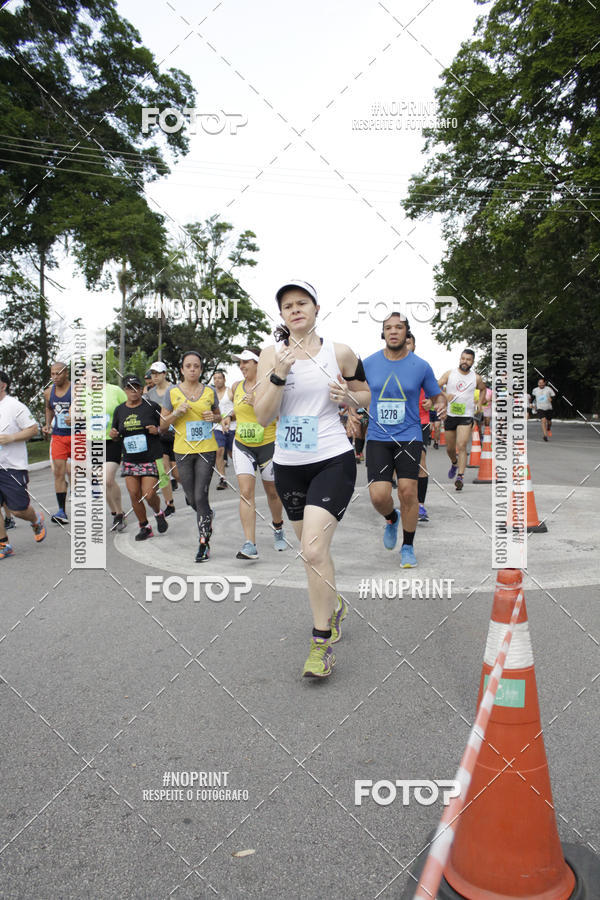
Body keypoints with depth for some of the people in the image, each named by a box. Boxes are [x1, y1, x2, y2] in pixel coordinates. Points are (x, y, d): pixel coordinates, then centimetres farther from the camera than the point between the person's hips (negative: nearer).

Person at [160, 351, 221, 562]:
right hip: (183, 451, 1)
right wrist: (177, 413, -14)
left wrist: (213, 417, -5)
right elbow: (163, 424, 3)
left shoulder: (209, 392, 3)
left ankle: (204, 545, -2)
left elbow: (218, 415, 18)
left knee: (201, 497, -9)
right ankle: (208, 519, 43)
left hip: (207, 450, -1)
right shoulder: (172, 393, 1)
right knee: (191, 499, 10)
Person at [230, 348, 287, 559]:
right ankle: (250, 545, -15)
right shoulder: (236, 387, 5)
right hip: (242, 446, 3)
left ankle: (277, 527, 41)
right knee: (246, 492, -12)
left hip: (268, 445, -3)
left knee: (272, 492, 12)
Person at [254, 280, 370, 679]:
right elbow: (263, 417, -7)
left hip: (333, 461, -3)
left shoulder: (340, 353, -3)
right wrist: (279, 374, -20)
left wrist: (348, 397, -10)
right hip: (288, 465, 4)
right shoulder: (271, 355, 0)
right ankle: (334, 606, 44)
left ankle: (322, 641, 1)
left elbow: (366, 395, 12)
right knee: (314, 549, 17)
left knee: (313, 551, -15)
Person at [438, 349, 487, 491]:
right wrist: (444, 395, -20)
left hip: (466, 416, -2)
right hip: (450, 415, 2)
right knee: (450, 448, 12)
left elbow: (483, 389, 25)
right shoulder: (449, 374, 2)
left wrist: (480, 403, 12)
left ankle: (460, 476, -16)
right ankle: (454, 463, 43)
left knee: (461, 446, -16)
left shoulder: (476, 378, 4)